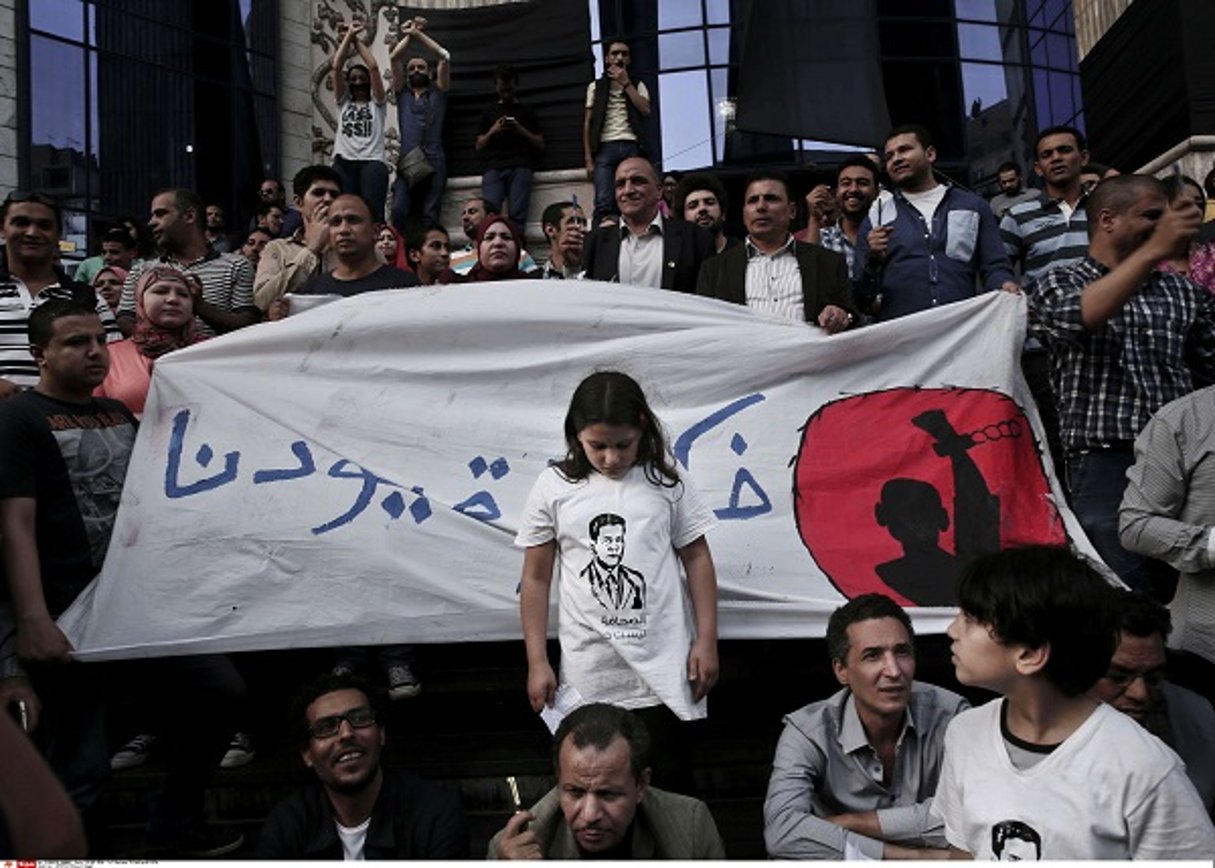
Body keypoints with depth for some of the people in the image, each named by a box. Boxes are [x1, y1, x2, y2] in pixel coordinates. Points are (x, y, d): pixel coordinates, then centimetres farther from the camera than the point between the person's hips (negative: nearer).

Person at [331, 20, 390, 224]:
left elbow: (373, 67, 8)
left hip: (372, 161, -2)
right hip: (344, 162, 2)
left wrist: (358, 40, 20)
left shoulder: (377, 104, 19)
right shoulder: (344, 102, 25)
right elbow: (337, 67, 15)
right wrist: (348, 35, 18)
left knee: (372, 212, -20)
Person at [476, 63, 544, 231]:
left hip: (520, 166, -1)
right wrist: (492, 131, 4)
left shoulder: (526, 110, 23)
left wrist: (521, 130, 1)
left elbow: (540, 145, 17)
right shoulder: (489, 112, 28)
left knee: (517, 215, -22)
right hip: (493, 166, 1)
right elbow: (479, 146, 22)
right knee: (489, 213, -23)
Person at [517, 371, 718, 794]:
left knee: (670, 781, 9)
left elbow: (696, 559, 6)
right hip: (588, 674, 0)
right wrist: (537, 662, 2)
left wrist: (706, 640, 1)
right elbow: (536, 577, 4)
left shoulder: (666, 482, 0)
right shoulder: (554, 488, -1)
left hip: (662, 668, 0)